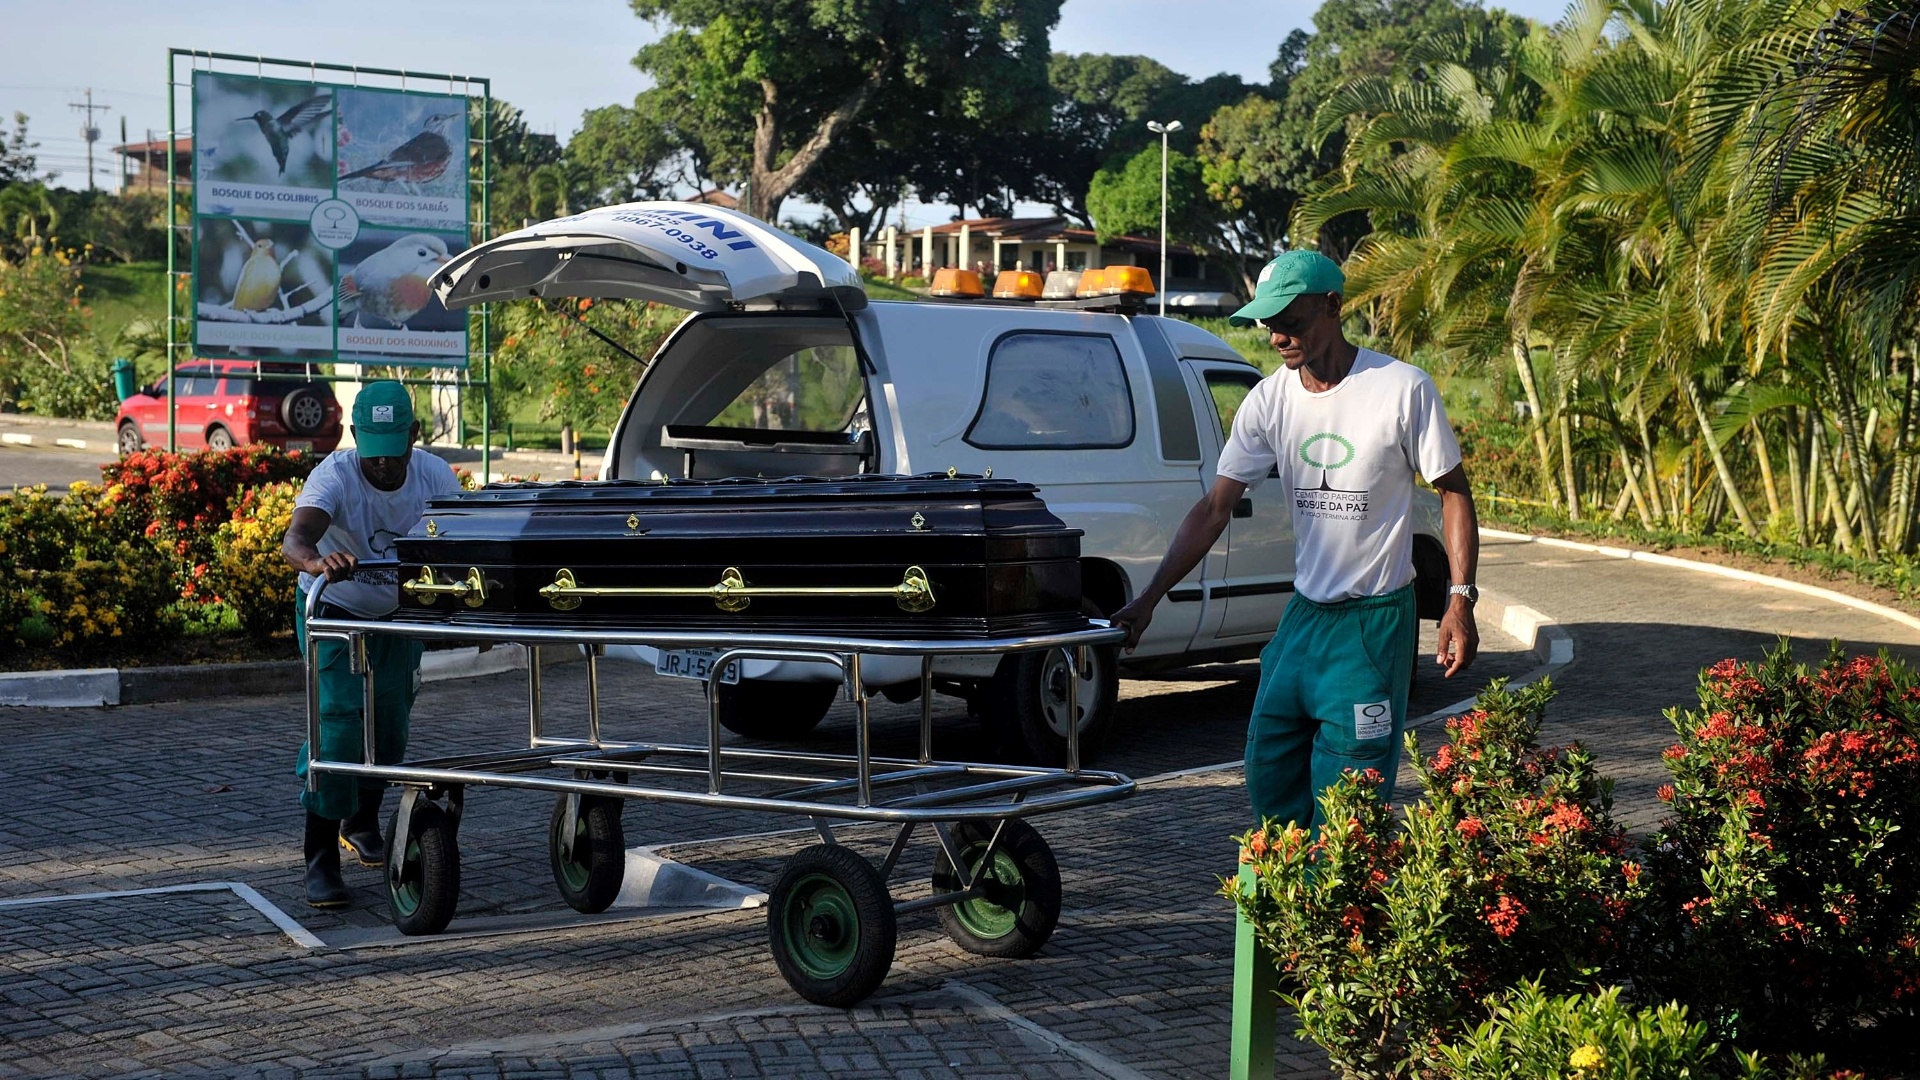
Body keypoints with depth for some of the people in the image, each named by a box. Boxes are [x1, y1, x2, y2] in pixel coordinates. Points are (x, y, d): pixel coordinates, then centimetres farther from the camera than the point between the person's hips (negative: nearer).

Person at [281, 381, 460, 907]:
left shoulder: (432, 475, -17)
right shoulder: (335, 475, -29)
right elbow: (296, 537, -46)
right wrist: (318, 561, -69)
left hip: (399, 612, 4)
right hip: (334, 611, -4)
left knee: (391, 728, 10)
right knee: (339, 723, -17)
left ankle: (362, 825, 37)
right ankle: (321, 861, -13)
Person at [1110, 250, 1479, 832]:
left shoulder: (1402, 389, -12)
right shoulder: (1269, 400, 1)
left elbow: (1453, 490, -3)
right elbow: (1215, 507, 4)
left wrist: (1460, 601, -12)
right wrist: (1149, 599, -1)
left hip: (1375, 620, -5)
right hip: (1303, 615, 5)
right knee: (1270, 780, 10)